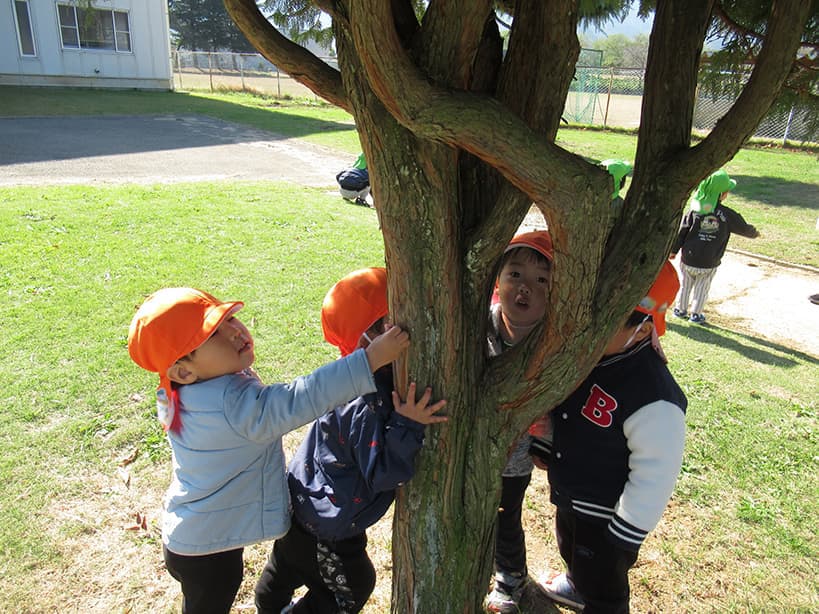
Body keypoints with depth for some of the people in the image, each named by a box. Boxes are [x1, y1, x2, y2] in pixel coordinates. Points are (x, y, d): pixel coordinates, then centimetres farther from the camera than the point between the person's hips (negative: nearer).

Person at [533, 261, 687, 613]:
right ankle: (576, 586, 65)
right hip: (568, 498, 8)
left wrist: (625, 537, -16)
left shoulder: (655, 400, -35)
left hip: (605, 515, -7)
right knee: (571, 551, 35)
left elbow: (654, 477, -25)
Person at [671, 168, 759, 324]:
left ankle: (681, 309, 30)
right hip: (709, 263, -1)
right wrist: (754, 233, 28)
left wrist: (674, 250, 6)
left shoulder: (695, 209, -9)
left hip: (688, 259, 1)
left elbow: (682, 231, -5)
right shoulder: (727, 215, -11)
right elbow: (744, 228, 5)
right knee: (702, 288, 16)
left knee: (686, 285, 19)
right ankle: (696, 314, 23)